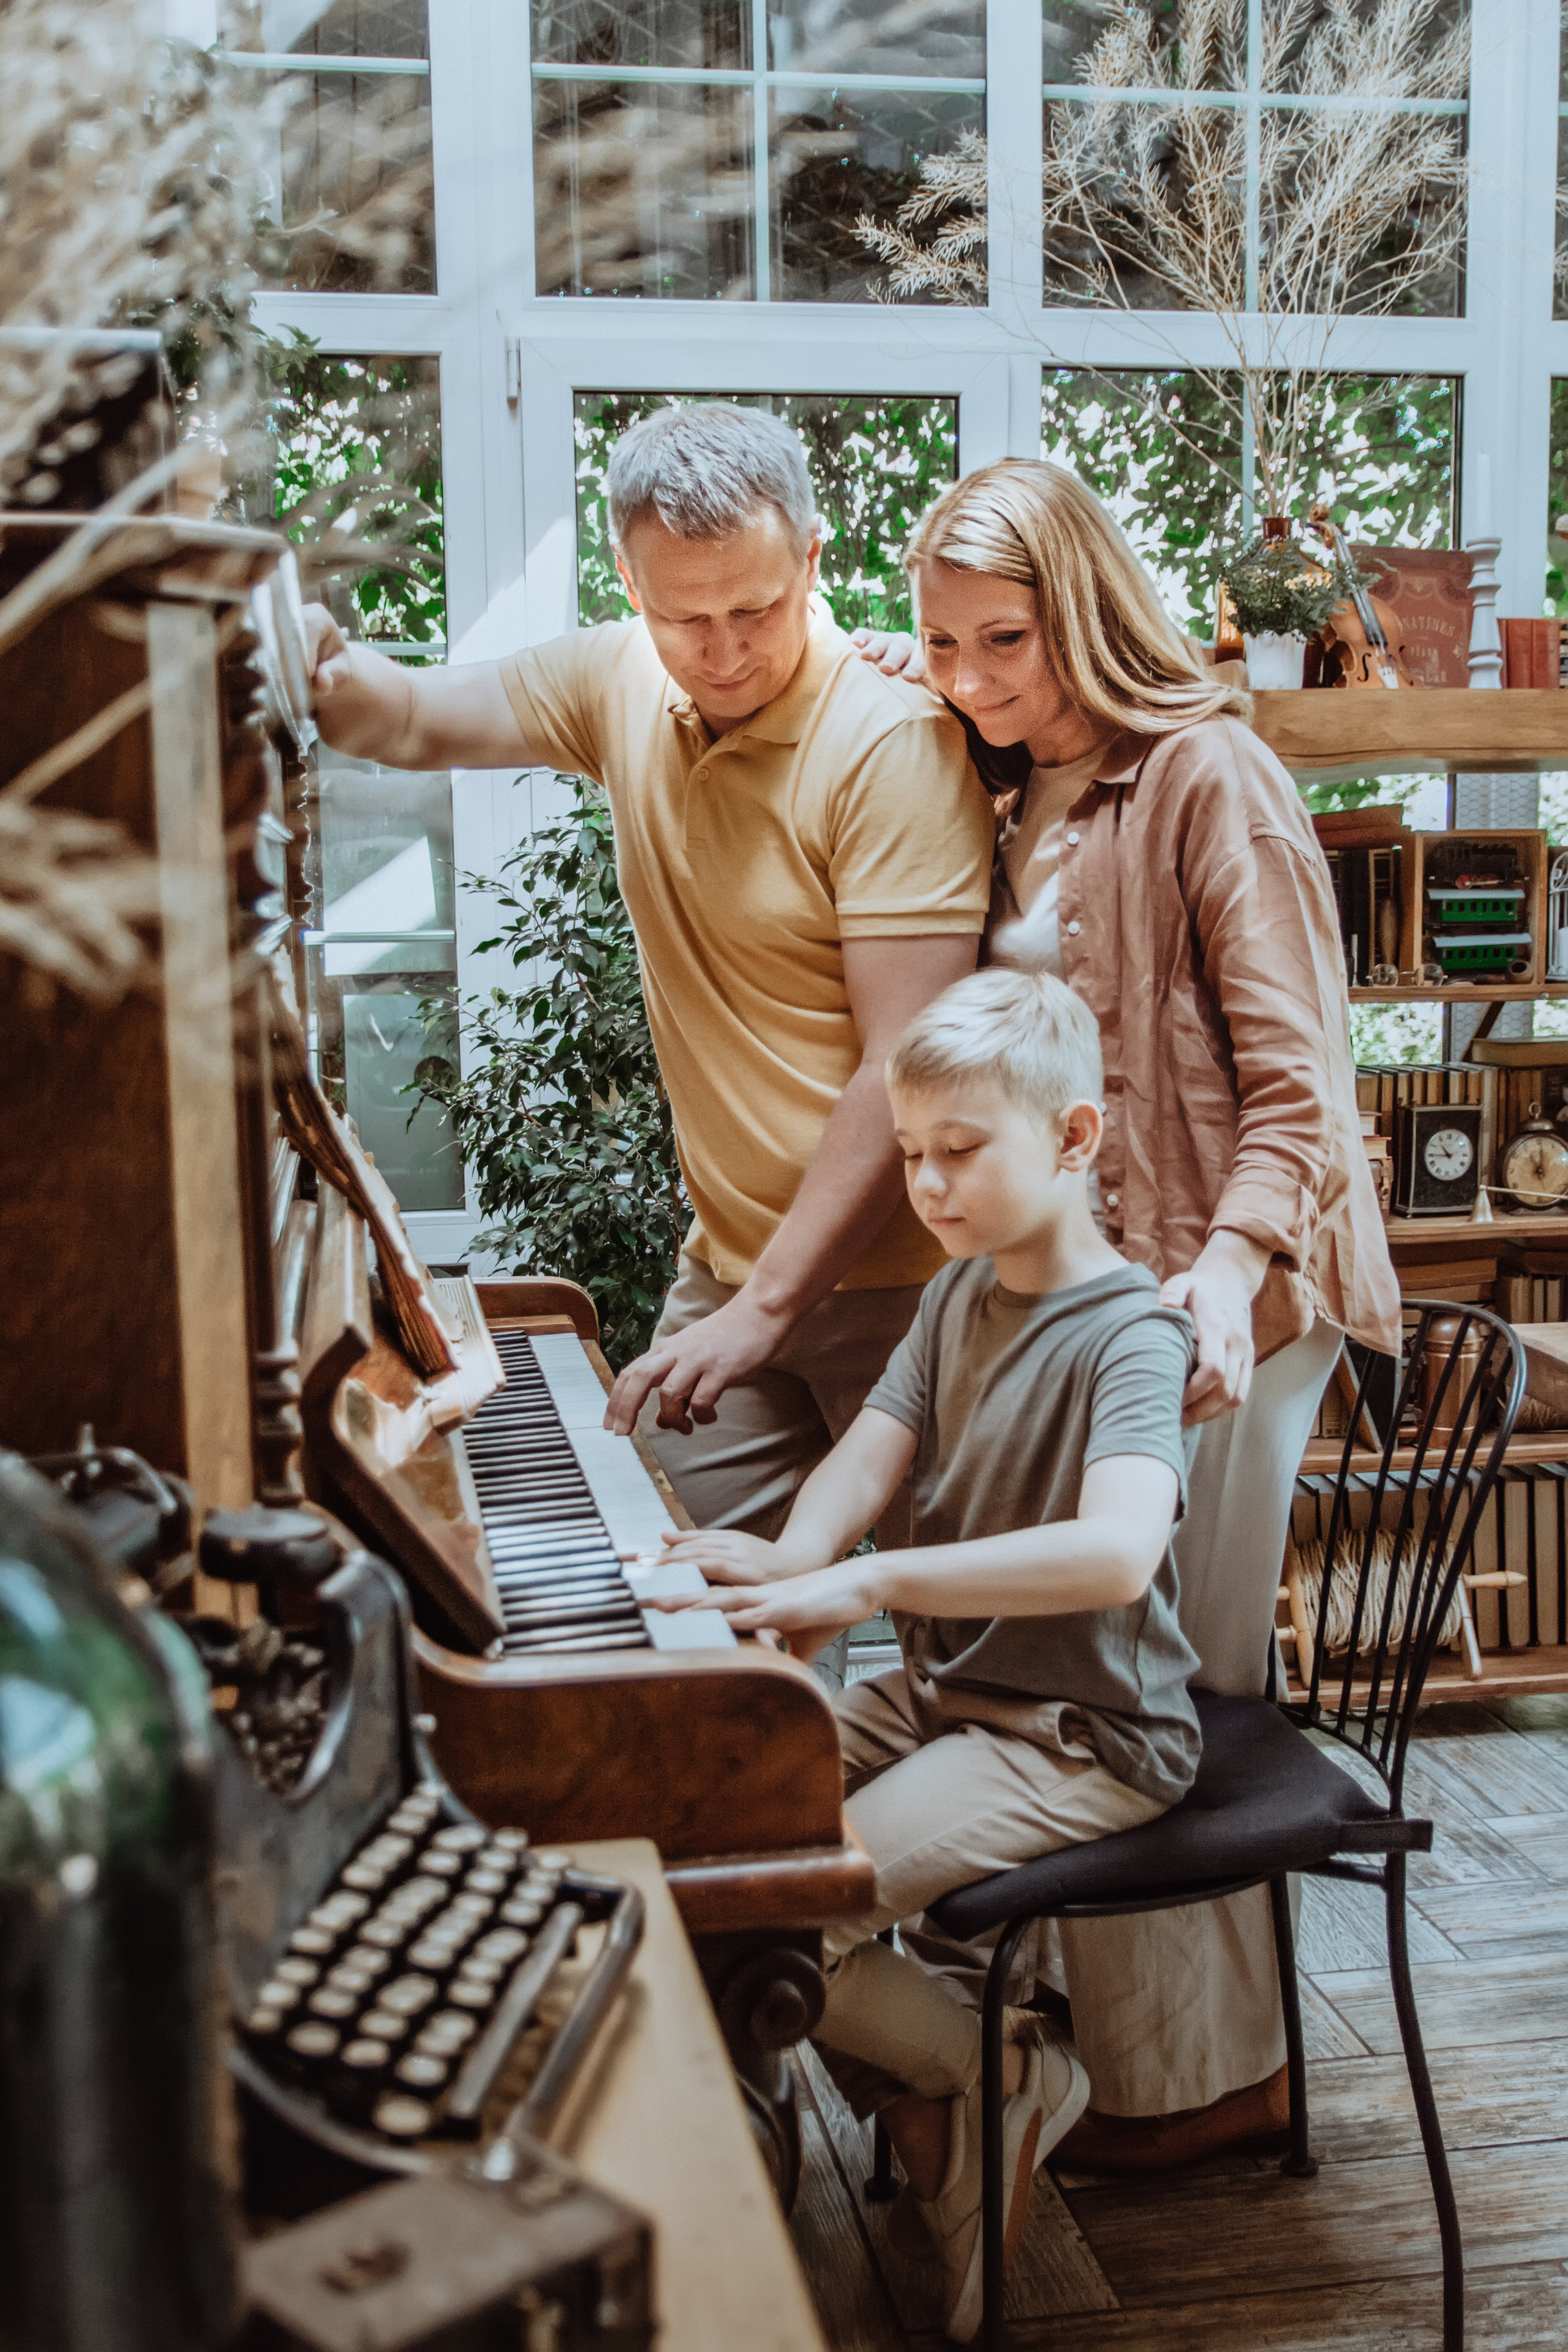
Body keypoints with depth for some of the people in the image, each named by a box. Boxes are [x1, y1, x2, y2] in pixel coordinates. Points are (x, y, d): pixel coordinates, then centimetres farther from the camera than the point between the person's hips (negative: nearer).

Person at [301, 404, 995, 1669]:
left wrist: (768, 1307, -22)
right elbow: (417, 722, 7)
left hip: (895, 1273, -6)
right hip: (728, 1267, 6)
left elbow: (906, 1077, -22)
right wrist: (324, 668, -17)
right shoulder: (622, 685, 2)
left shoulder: (893, 741, -18)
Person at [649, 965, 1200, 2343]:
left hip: (1084, 1739, -9)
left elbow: (1114, 1551, -37)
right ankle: (922, 2112, 14)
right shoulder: (960, 1296, 8)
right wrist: (792, 1566, -23)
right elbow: (867, 1461, -1)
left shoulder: (1129, 1334, -20)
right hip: (948, 1689, 9)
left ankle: (1006, 2081, 8)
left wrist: (861, 1584, -42)